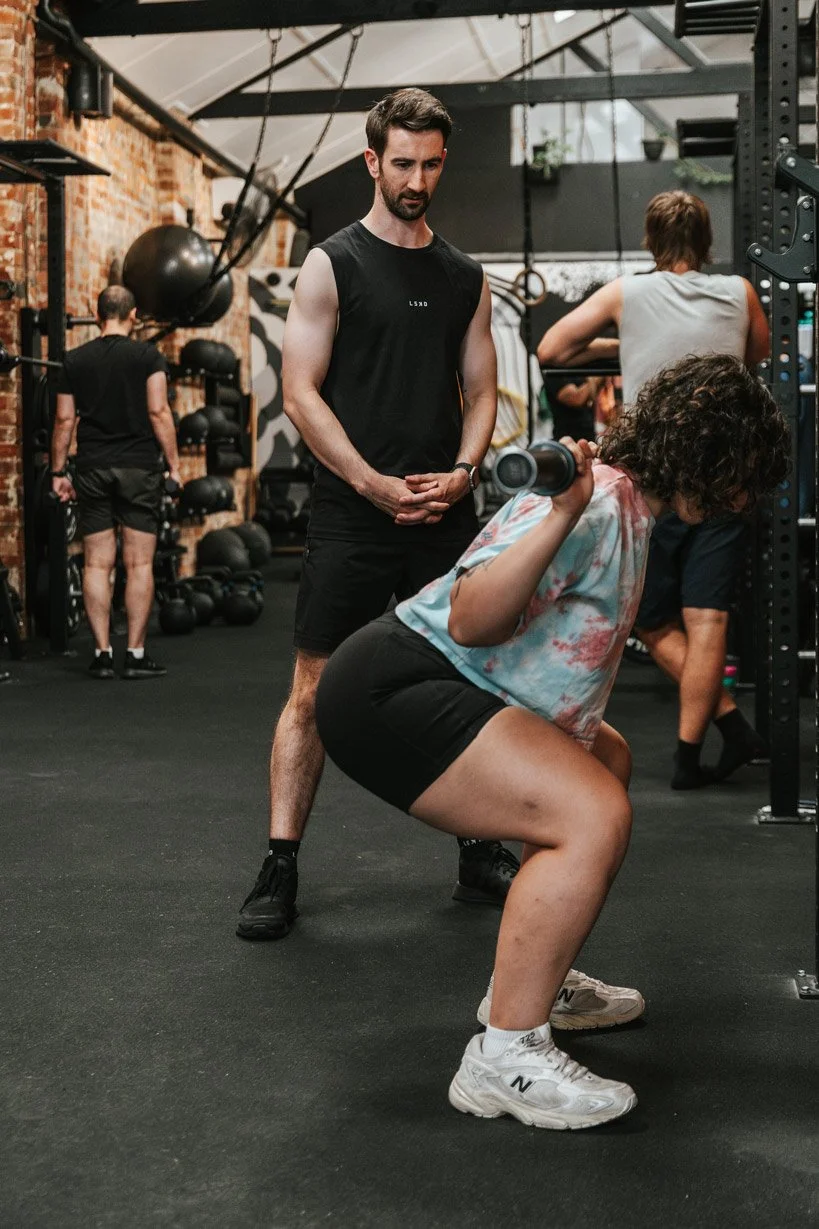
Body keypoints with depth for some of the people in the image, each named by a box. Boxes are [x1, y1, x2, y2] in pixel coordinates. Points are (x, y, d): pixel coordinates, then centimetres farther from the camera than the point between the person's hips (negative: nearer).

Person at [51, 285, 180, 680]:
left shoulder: (75, 360, 7)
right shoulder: (147, 356, -2)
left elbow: (64, 420, 7)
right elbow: (158, 413, -8)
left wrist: (58, 472, 13)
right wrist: (174, 465, -3)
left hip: (93, 470, 3)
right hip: (139, 468, -2)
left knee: (97, 564, 5)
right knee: (139, 564, 0)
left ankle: (102, 654, 5)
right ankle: (136, 655, 1)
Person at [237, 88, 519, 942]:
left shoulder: (466, 278, 13)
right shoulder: (332, 265, 0)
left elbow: (480, 391, 14)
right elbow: (300, 394, -7)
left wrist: (461, 473, -6)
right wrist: (378, 487, -15)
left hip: (446, 514, 4)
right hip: (351, 515, -4)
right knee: (315, 689, -4)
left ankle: (478, 855, 23)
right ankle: (279, 871, 3)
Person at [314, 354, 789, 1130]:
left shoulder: (632, 508, 12)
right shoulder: (595, 502, -19)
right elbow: (471, 621, -30)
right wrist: (560, 513, -37)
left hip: (438, 690, 11)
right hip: (388, 694, -11)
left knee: (605, 763, 25)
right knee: (593, 815, -24)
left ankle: (539, 979, 28)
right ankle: (504, 1060, -16)